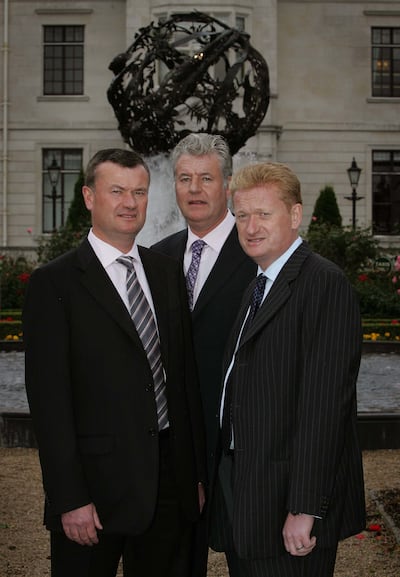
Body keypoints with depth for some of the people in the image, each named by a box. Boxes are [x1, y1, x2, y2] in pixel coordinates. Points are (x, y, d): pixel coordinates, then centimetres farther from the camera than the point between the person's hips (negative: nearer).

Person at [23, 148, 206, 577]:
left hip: (171, 484, 5)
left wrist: (198, 472, 10)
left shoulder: (168, 273, 10)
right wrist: (70, 500, -14)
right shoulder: (54, 283, -7)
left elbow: (185, 375, 12)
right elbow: (48, 397, -11)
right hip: (96, 487, -5)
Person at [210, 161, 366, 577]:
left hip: (290, 507, -8)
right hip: (242, 496, 8)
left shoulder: (323, 283, -14)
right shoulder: (258, 287, 15)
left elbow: (324, 402, -21)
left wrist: (304, 510, -23)